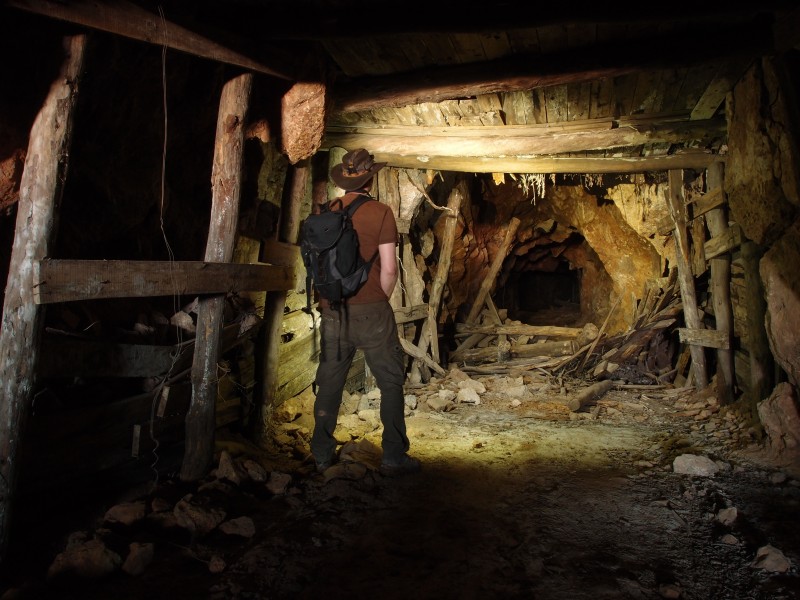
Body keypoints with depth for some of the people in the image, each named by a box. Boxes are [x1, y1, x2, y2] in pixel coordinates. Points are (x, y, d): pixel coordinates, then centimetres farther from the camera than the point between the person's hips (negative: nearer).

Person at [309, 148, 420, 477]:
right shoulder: (380, 213, -8)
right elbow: (389, 269, -10)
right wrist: (381, 300, 6)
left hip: (333, 311, 4)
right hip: (371, 312, -4)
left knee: (329, 384, 13)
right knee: (391, 383, 9)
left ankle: (322, 455, 22)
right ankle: (394, 457, 12)